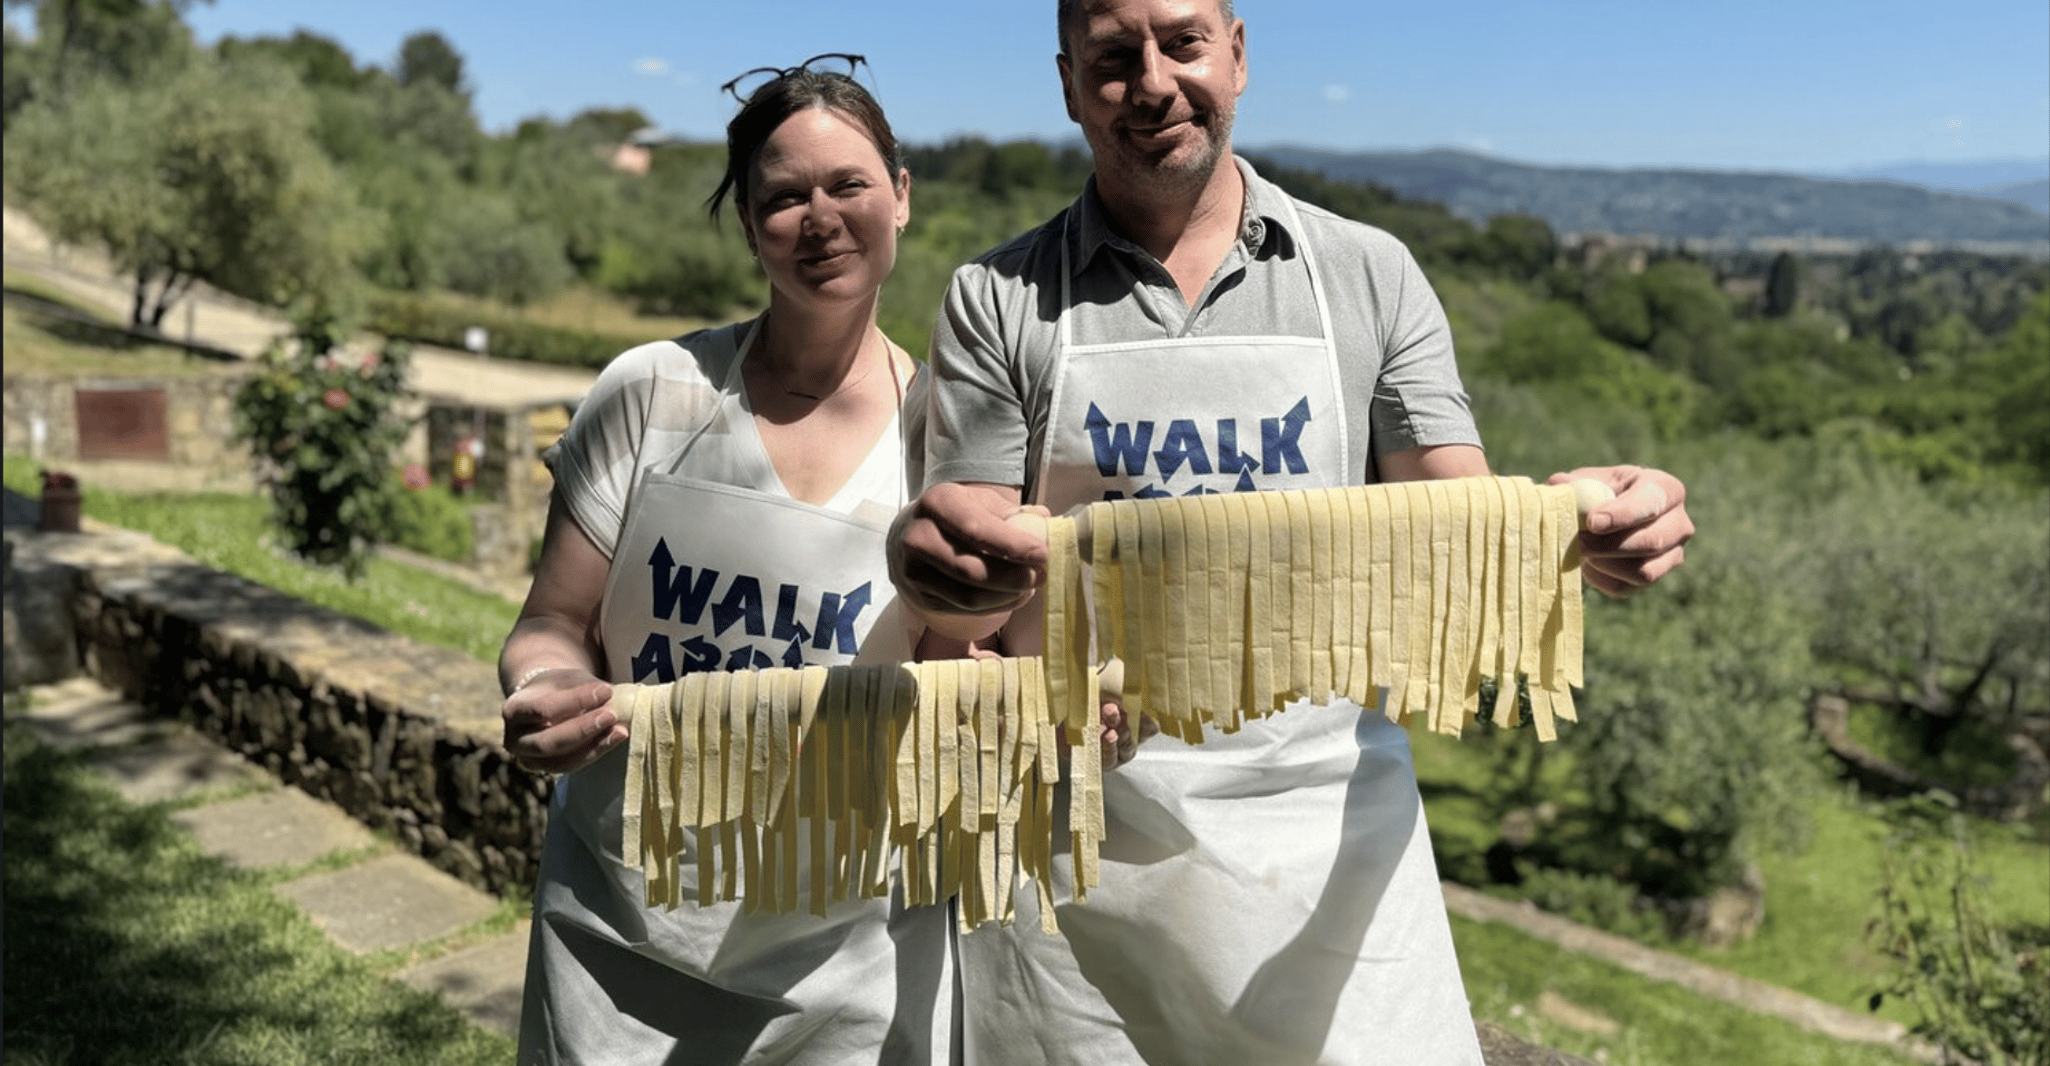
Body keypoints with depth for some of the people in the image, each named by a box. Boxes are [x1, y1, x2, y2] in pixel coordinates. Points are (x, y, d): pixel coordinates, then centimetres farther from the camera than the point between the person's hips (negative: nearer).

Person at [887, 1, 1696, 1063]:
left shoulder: (1369, 275, 5)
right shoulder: (998, 300, 2)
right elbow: (969, 610, -2)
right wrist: (933, 561, -25)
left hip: (1326, 830, 1)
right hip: (1079, 848, 0)